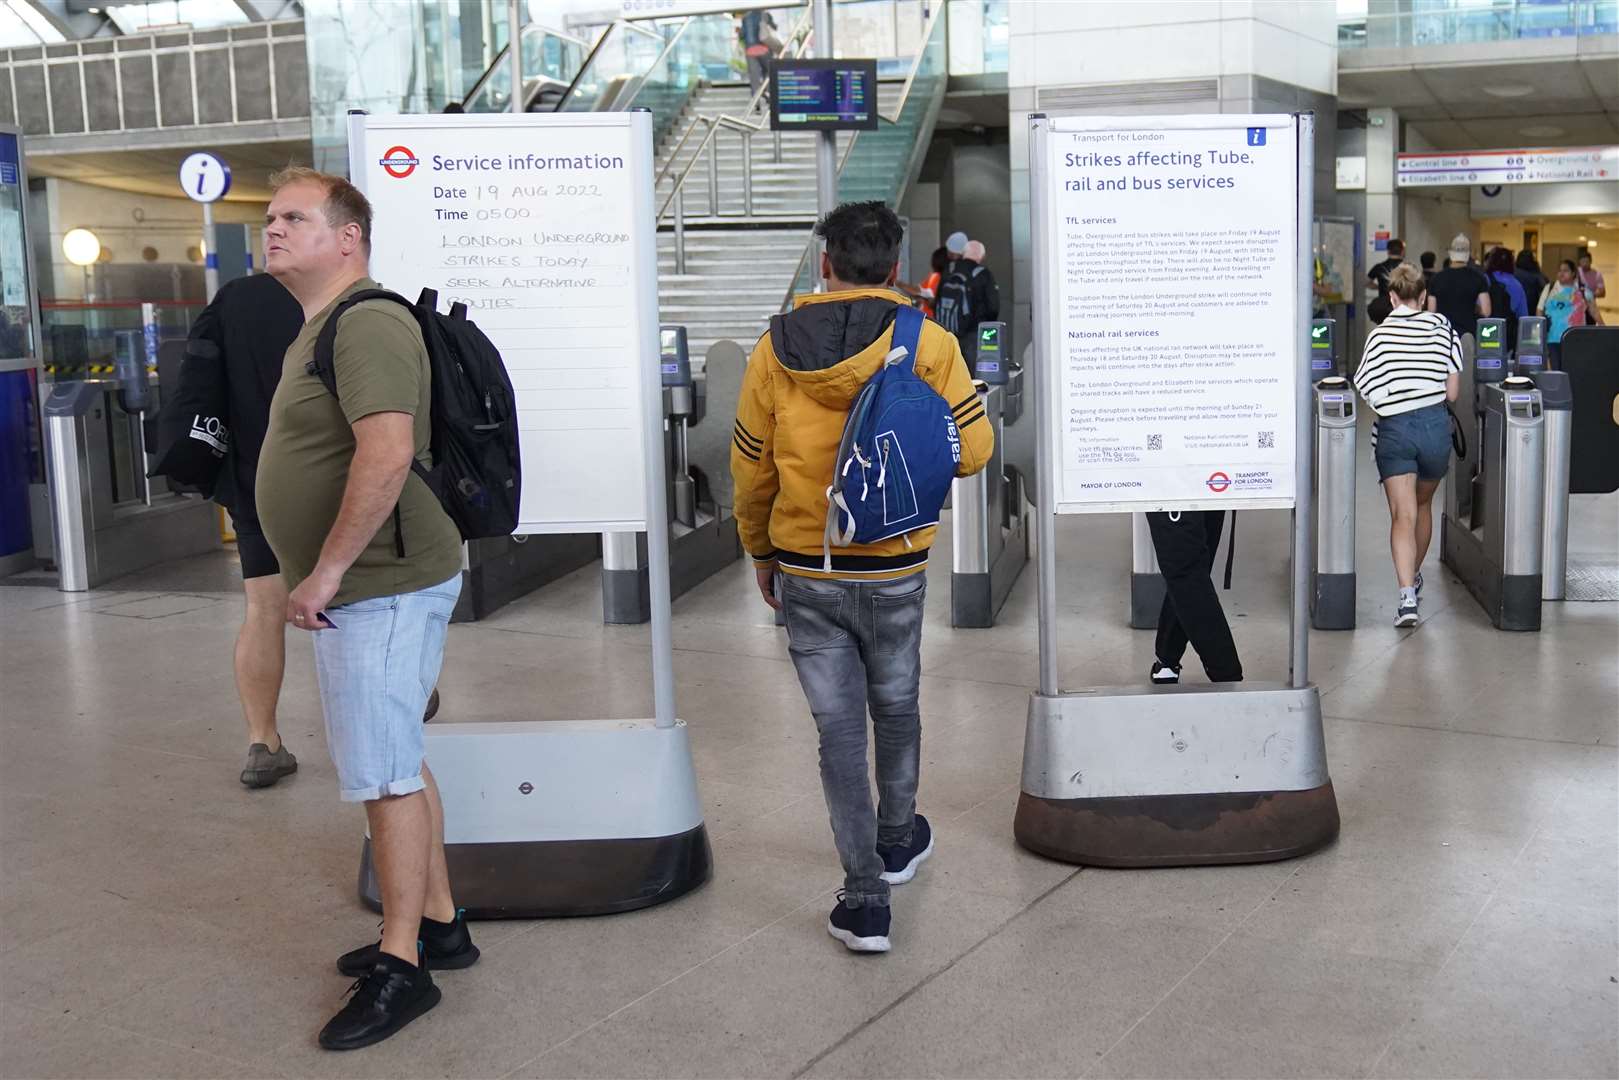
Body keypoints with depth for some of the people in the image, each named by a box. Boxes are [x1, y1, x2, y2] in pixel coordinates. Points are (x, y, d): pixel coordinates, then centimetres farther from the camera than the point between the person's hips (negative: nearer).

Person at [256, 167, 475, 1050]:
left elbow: (387, 453, -29)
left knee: (383, 771, -4)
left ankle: (401, 966, 7)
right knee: (393, 761, 17)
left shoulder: (367, 324, -17)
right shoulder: (316, 331, 18)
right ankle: (438, 925, 30)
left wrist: (325, 571, -24)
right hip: (362, 586, 11)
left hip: (381, 587, -11)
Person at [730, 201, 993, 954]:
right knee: (895, 706, 22)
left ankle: (864, 899, 7)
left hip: (804, 573, 0)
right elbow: (973, 448, -7)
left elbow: (750, 468, 2)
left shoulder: (776, 349, -4)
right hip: (895, 572, 0)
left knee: (838, 725, 6)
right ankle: (897, 841, 43)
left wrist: (761, 553, 16)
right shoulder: (927, 344, -9)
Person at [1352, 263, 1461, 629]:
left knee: (1402, 514, -6)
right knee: (1423, 505, 22)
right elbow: (1452, 392, 2)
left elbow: (1364, 392, -3)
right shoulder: (1443, 327, 3)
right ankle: (1414, 578, 38)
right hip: (1434, 424, 2)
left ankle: (1406, 593, -20)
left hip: (1393, 428, -2)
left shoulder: (1378, 334, 0)